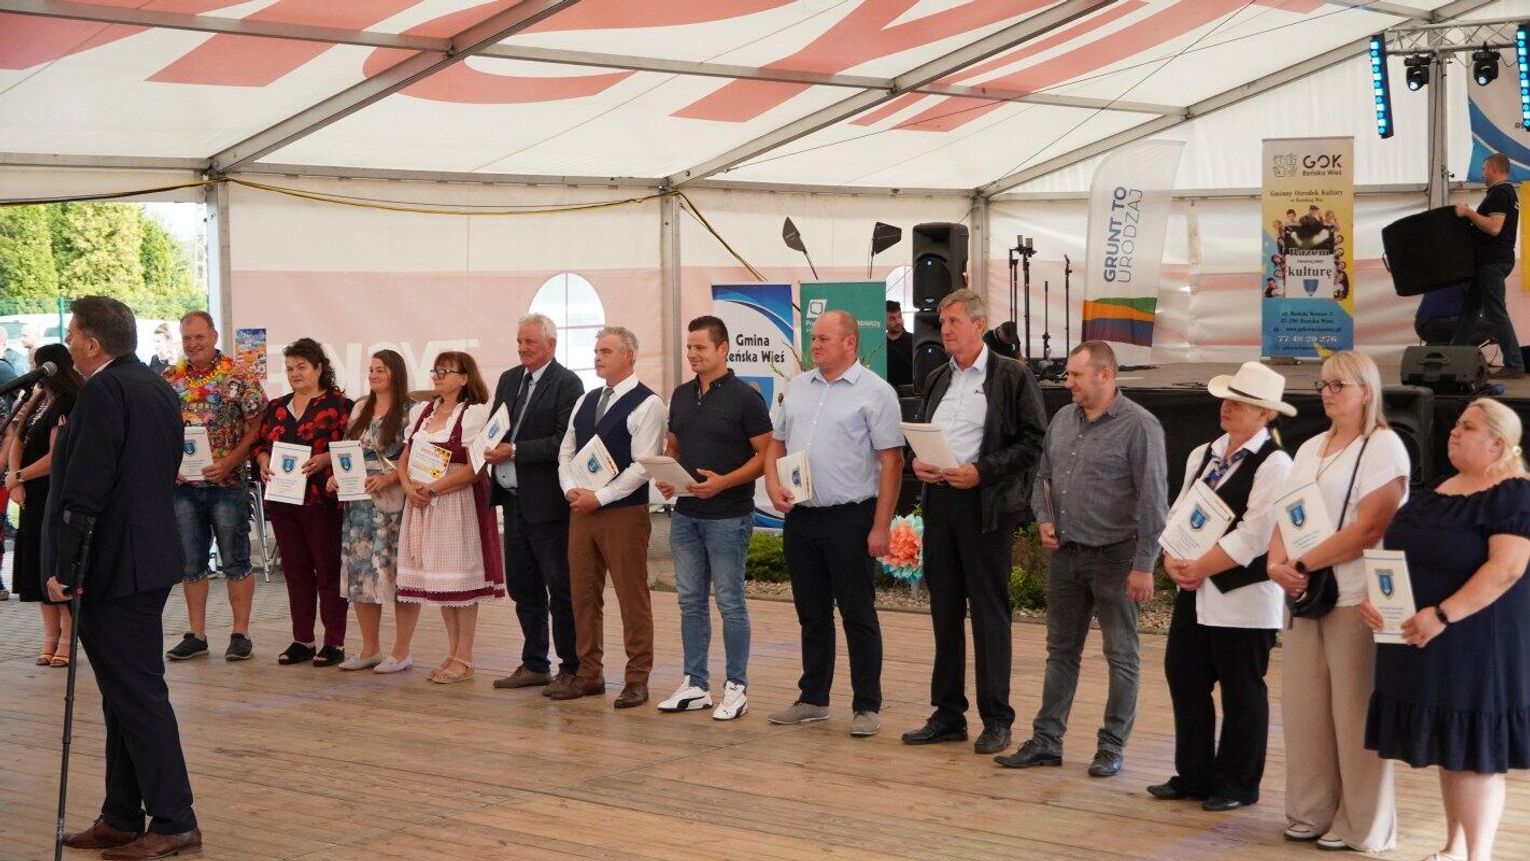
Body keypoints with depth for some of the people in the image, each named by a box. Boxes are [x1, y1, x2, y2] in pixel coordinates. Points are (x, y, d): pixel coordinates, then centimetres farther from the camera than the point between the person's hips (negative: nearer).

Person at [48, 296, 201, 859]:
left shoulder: (103, 392, -16)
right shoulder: (158, 388, 14)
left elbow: (85, 490, -20)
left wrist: (64, 569, -17)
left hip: (112, 565, -10)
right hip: (151, 559, 10)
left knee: (137, 693, -5)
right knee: (128, 693, 14)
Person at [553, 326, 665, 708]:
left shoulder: (646, 404, -8)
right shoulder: (585, 402, 14)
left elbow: (642, 465, -14)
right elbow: (566, 452, 17)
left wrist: (599, 497, -15)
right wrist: (570, 489, -2)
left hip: (624, 512, -7)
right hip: (581, 509, 7)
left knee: (632, 597, -1)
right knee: (583, 594, 9)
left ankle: (637, 679, 5)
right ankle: (589, 674, 18)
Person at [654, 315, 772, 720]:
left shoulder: (744, 397, -9)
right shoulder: (681, 395, 10)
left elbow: (766, 455, -10)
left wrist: (723, 482, -21)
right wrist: (665, 478, -1)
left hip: (728, 516, -6)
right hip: (685, 514, 6)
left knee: (730, 602, -1)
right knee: (690, 601, 10)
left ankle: (736, 688, 7)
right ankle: (695, 685, 18)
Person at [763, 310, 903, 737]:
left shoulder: (875, 392, -8)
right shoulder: (798, 387, 12)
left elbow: (891, 461, -10)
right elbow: (776, 442, 19)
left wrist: (880, 527, -15)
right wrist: (773, 485, 0)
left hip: (849, 518, -6)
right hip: (800, 516, 6)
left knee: (858, 616, 0)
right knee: (812, 615, 14)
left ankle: (867, 707, 7)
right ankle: (813, 699, 23)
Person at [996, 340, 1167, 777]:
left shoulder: (1139, 425, -12)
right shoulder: (1063, 419, 9)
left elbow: (1152, 499, -14)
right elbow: (1043, 476, 21)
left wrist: (1143, 565, -16)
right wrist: (1044, 518, 2)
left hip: (1114, 558, -7)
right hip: (1065, 555, 7)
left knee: (1121, 656, 4)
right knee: (1061, 651, 12)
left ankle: (1112, 747, 12)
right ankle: (1046, 740, 18)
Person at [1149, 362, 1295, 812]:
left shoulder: (1274, 465, -11)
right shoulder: (1203, 455, 13)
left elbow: (1252, 538, -17)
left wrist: (1199, 568, -14)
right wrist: (1174, 561, -6)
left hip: (1243, 597, -7)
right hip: (1194, 592, 8)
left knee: (1241, 693, 3)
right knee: (1185, 680, 10)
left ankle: (1237, 784, 16)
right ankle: (1193, 776, 23)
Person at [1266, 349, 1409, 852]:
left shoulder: (1383, 447, -6)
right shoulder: (1310, 448, 17)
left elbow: (1368, 529, -16)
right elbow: (1287, 515, 14)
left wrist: (1303, 564, -16)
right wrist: (1277, 563, -5)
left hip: (1355, 599, -7)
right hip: (1303, 596, 7)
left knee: (1354, 713, -2)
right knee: (1304, 708, 7)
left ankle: (1361, 827, 8)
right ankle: (1311, 813, 17)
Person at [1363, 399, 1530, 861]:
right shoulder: (1435, 493, 13)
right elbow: (1399, 553, 19)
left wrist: (1443, 615, -27)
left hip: (1477, 646, -8)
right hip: (1423, 645, 8)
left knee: (1476, 751, -4)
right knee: (1447, 746, 14)